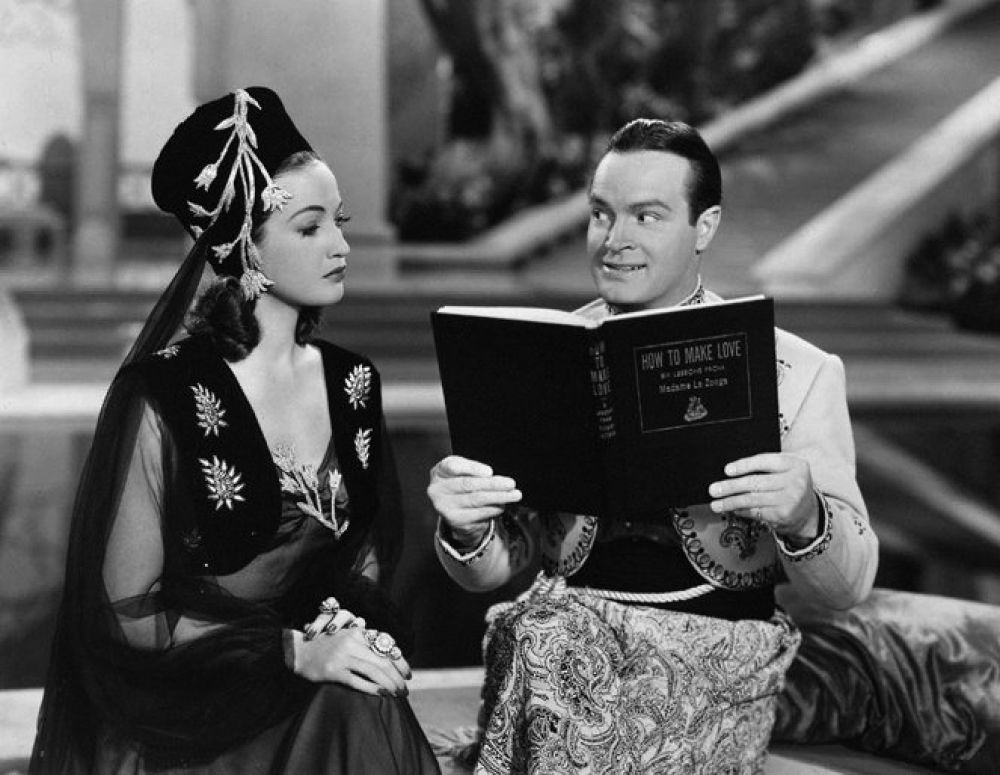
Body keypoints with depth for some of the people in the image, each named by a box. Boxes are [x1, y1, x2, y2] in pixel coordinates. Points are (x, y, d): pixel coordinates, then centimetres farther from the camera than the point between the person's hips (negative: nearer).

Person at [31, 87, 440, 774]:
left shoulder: (351, 382, 5)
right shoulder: (161, 398, -12)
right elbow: (126, 614, -10)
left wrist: (353, 627, -5)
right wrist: (292, 651, -18)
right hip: (179, 711, -5)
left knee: (369, 711, -23)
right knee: (350, 715, -26)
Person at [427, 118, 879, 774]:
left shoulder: (797, 371, 0)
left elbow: (847, 587, -2)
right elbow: (493, 569, 9)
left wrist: (805, 519, -24)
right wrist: (466, 530, -15)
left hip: (713, 661, -3)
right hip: (557, 641, 3)